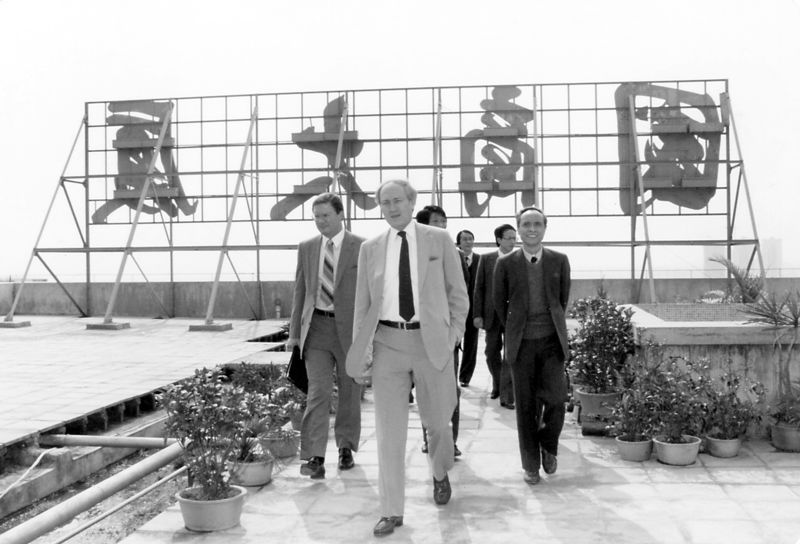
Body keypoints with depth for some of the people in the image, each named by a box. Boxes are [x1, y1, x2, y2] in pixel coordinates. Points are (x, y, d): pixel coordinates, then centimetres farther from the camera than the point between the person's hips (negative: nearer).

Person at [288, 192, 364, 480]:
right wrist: (294, 331, 8)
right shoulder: (306, 248, 8)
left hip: (350, 327, -2)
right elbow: (300, 291, 12)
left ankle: (346, 447, 27)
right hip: (317, 327, 2)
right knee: (317, 392, -6)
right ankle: (314, 457, -6)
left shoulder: (362, 247, -3)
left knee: (349, 392, 10)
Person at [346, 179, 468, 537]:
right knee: (389, 429, 0)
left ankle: (441, 474, 43)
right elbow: (362, 304, 9)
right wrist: (360, 352, 3)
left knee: (437, 420, 11)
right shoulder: (370, 249, 7)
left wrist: (453, 334, -4)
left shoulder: (440, 240, 2)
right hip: (387, 341, 1)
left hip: (430, 339, -1)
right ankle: (391, 511, 10)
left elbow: (457, 292, 5)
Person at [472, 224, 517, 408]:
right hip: (492, 314, 2)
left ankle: (506, 396, -1)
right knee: (492, 353, 13)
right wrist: (477, 314, -3)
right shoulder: (486, 259, 3)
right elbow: (478, 288, 3)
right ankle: (497, 385, 36)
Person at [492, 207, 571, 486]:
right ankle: (531, 464, 18)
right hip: (521, 343, 0)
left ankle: (548, 445, 20)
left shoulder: (559, 261, 3)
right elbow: (499, 303, 10)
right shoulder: (505, 264, 0)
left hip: (552, 340, 0)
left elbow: (563, 299, 15)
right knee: (526, 406, 4)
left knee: (555, 398, -9)